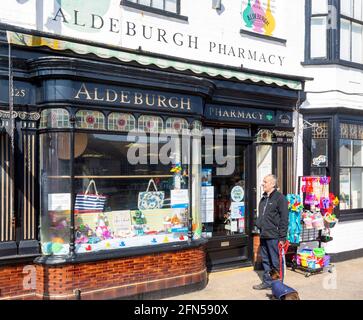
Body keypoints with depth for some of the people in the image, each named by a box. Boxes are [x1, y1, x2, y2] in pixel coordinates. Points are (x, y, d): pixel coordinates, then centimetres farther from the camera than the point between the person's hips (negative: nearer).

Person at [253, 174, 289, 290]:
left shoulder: (280, 198, -10)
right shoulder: (264, 198, 15)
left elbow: (284, 219, -13)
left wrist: (282, 237, -15)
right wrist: (259, 227, 17)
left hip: (273, 236, -8)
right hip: (263, 236, 8)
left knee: (276, 262, 2)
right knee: (265, 260, 16)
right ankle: (267, 282, 27)